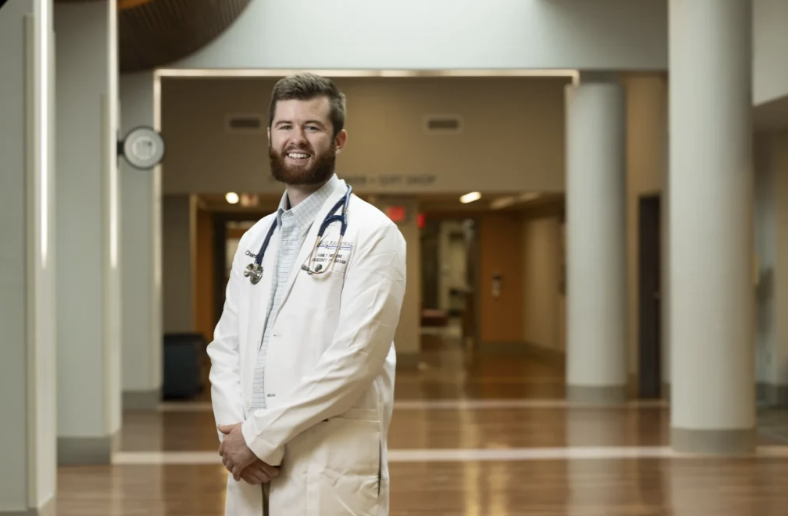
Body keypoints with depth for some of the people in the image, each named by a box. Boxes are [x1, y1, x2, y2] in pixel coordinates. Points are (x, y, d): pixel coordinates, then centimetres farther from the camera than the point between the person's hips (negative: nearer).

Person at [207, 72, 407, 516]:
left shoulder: (371, 234, -7)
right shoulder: (255, 239, 15)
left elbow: (354, 357, -15)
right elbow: (226, 346, 11)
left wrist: (261, 435, -14)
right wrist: (234, 430, -7)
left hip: (333, 472, -5)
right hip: (254, 471, 6)